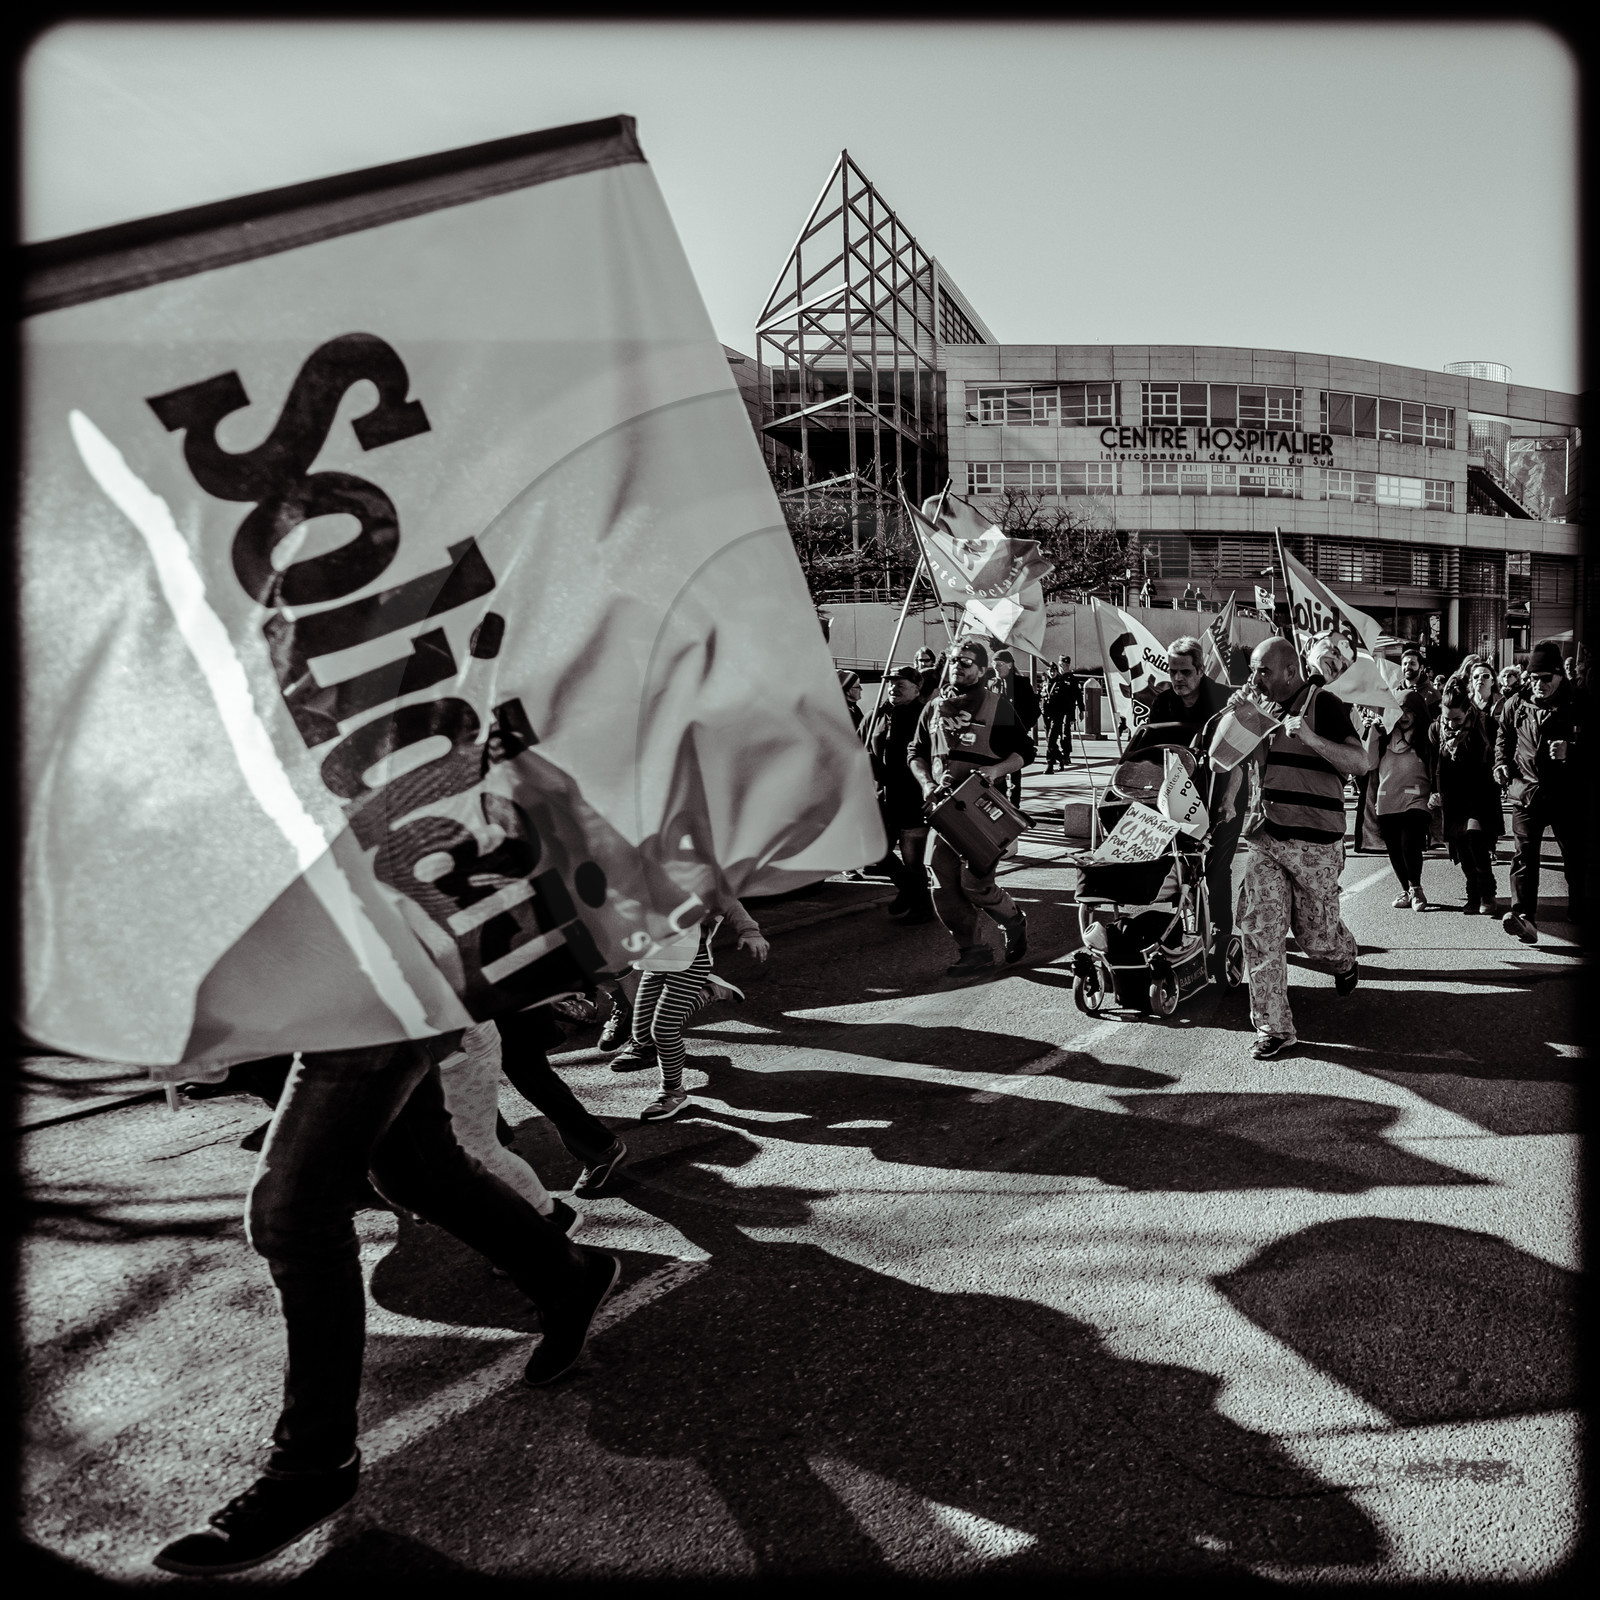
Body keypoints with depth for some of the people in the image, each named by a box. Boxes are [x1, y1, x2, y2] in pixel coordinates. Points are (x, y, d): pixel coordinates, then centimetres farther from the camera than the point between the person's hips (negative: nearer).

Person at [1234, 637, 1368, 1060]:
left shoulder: (1322, 704, -6)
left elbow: (1360, 764, -14)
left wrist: (1310, 738, -27)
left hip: (1314, 841, -5)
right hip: (1264, 836, 5)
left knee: (1316, 937, 7)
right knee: (1258, 930, -4)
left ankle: (1344, 960, 44)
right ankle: (1273, 1028, 4)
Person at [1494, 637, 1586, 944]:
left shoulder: (1579, 703, -2)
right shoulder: (1516, 705, 7)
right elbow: (1503, 738, 23)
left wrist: (1570, 751, -21)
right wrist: (1502, 764, 6)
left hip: (1568, 794, -1)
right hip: (1526, 791, 1)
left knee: (1576, 857, 11)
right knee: (1524, 855, -11)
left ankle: (1579, 913, 31)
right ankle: (1524, 916, -19)